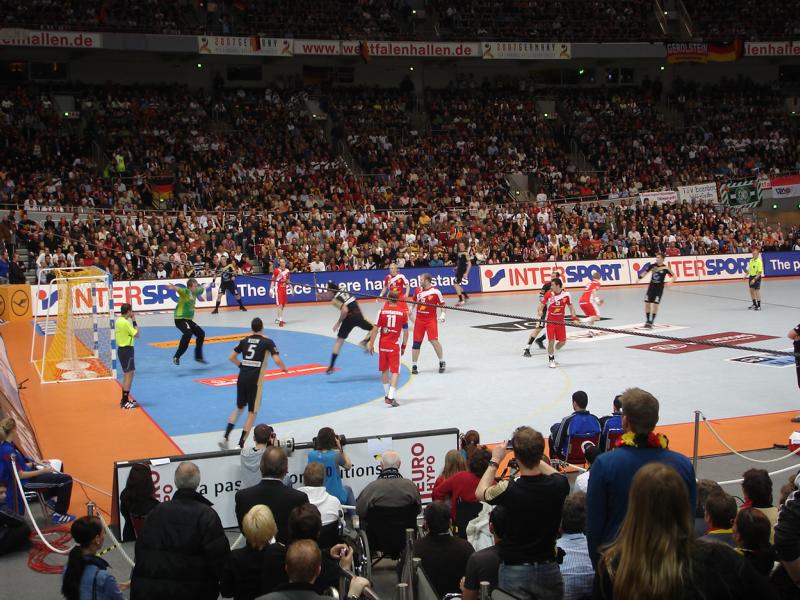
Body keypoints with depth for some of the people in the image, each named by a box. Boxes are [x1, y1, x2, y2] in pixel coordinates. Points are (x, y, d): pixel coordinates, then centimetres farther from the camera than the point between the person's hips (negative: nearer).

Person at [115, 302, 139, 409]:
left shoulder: (118, 321, 9)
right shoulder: (125, 322, -19)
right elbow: (136, 334, -14)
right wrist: (134, 321, -9)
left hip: (121, 349, 10)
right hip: (127, 350, -10)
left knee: (127, 374, 19)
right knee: (129, 375, -7)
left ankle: (124, 400, 26)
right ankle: (125, 402, -8)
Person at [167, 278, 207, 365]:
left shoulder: (194, 293, 8)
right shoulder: (186, 291, -15)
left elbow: (201, 288, 30)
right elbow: (179, 289, -40)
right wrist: (173, 287, -61)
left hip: (188, 319, 9)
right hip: (180, 319, -9)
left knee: (201, 333, 12)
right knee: (188, 333, -30)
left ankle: (198, 356, 28)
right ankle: (176, 357, -23)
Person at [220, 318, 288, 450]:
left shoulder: (244, 340, 11)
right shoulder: (267, 342, -2)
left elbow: (231, 357, 14)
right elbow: (277, 360, -11)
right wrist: (284, 368, 8)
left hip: (242, 378, 5)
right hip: (255, 380, -5)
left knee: (239, 408, 23)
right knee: (252, 413, 5)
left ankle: (225, 437, 14)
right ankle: (240, 445, 1)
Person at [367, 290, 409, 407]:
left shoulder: (382, 311, -1)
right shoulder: (403, 313, -1)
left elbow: (375, 329, -3)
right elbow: (405, 332, 3)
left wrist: (371, 344, 4)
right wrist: (404, 346, 14)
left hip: (383, 344, 2)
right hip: (395, 345, -2)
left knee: (384, 370, 18)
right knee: (395, 371, -3)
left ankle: (387, 395, 30)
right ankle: (391, 396, -18)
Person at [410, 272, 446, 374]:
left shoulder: (435, 292, -10)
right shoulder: (417, 290, 6)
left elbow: (442, 304, -3)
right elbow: (414, 301, 23)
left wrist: (442, 314, -16)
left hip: (431, 320, -5)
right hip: (419, 319, 5)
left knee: (434, 340, -12)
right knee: (416, 342, 4)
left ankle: (442, 362, 8)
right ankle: (414, 366, 14)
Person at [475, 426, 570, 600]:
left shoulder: (508, 490, -21)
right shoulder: (558, 486, -14)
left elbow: (480, 492, 3)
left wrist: (495, 461, 12)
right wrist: (535, 457, 18)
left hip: (514, 571, -3)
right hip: (548, 569, 3)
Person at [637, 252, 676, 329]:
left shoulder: (665, 268, -9)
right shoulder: (652, 265, 0)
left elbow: (674, 277, -7)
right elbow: (645, 272, 13)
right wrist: (640, 278, -4)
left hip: (659, 288, -4)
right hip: (651, 287, 4)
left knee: (655, 305, -10)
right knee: (647, 304, 2)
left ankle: (651, 322, -3)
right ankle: (648, 321, 18)